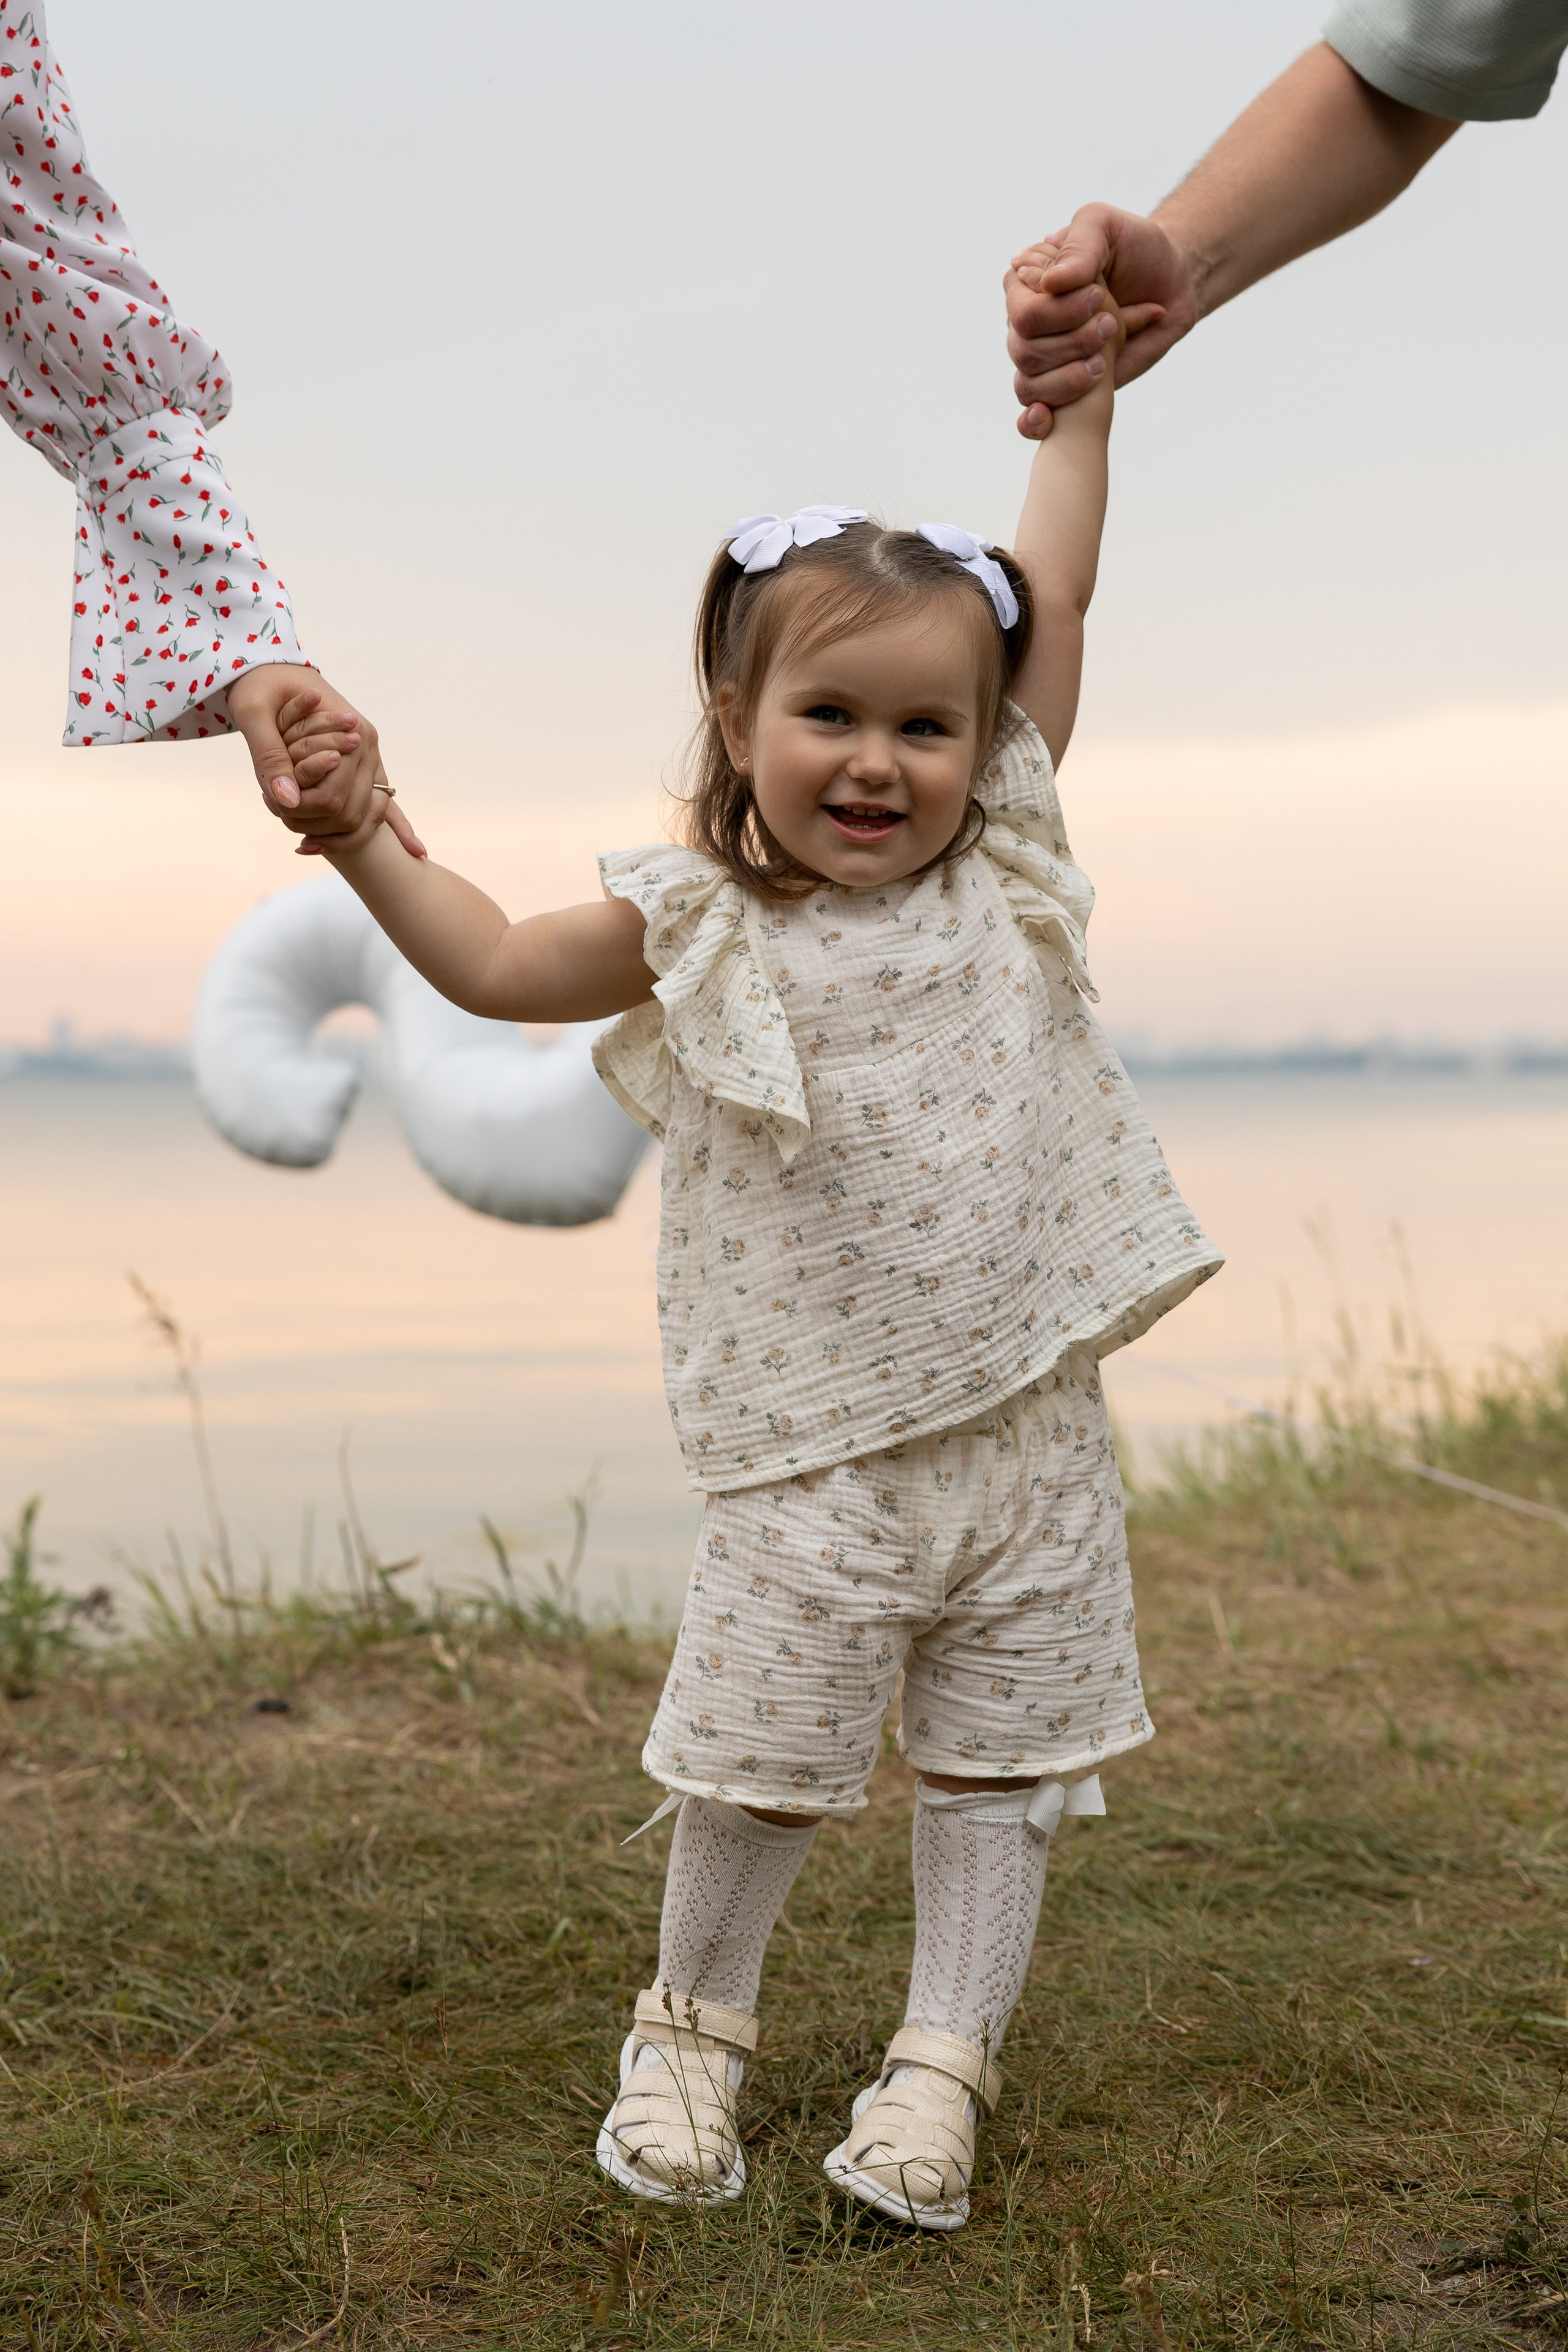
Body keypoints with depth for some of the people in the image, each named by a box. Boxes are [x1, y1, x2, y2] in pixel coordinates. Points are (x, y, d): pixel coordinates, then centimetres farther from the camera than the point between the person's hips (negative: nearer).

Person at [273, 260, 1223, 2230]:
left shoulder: (1000, 865, 3)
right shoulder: (701, 922, -3)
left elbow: (1050, 607, 5)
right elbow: (495, 966, 1)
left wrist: (1081, 390, 9)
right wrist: (362, 831, -11)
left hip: (1029, 1422, 3)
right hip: (817, 1453, -2)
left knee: (1002, 1759, 10)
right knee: (759, 1763, 6)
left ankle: (941, 2055, 24)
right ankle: (691, 2024, 29)